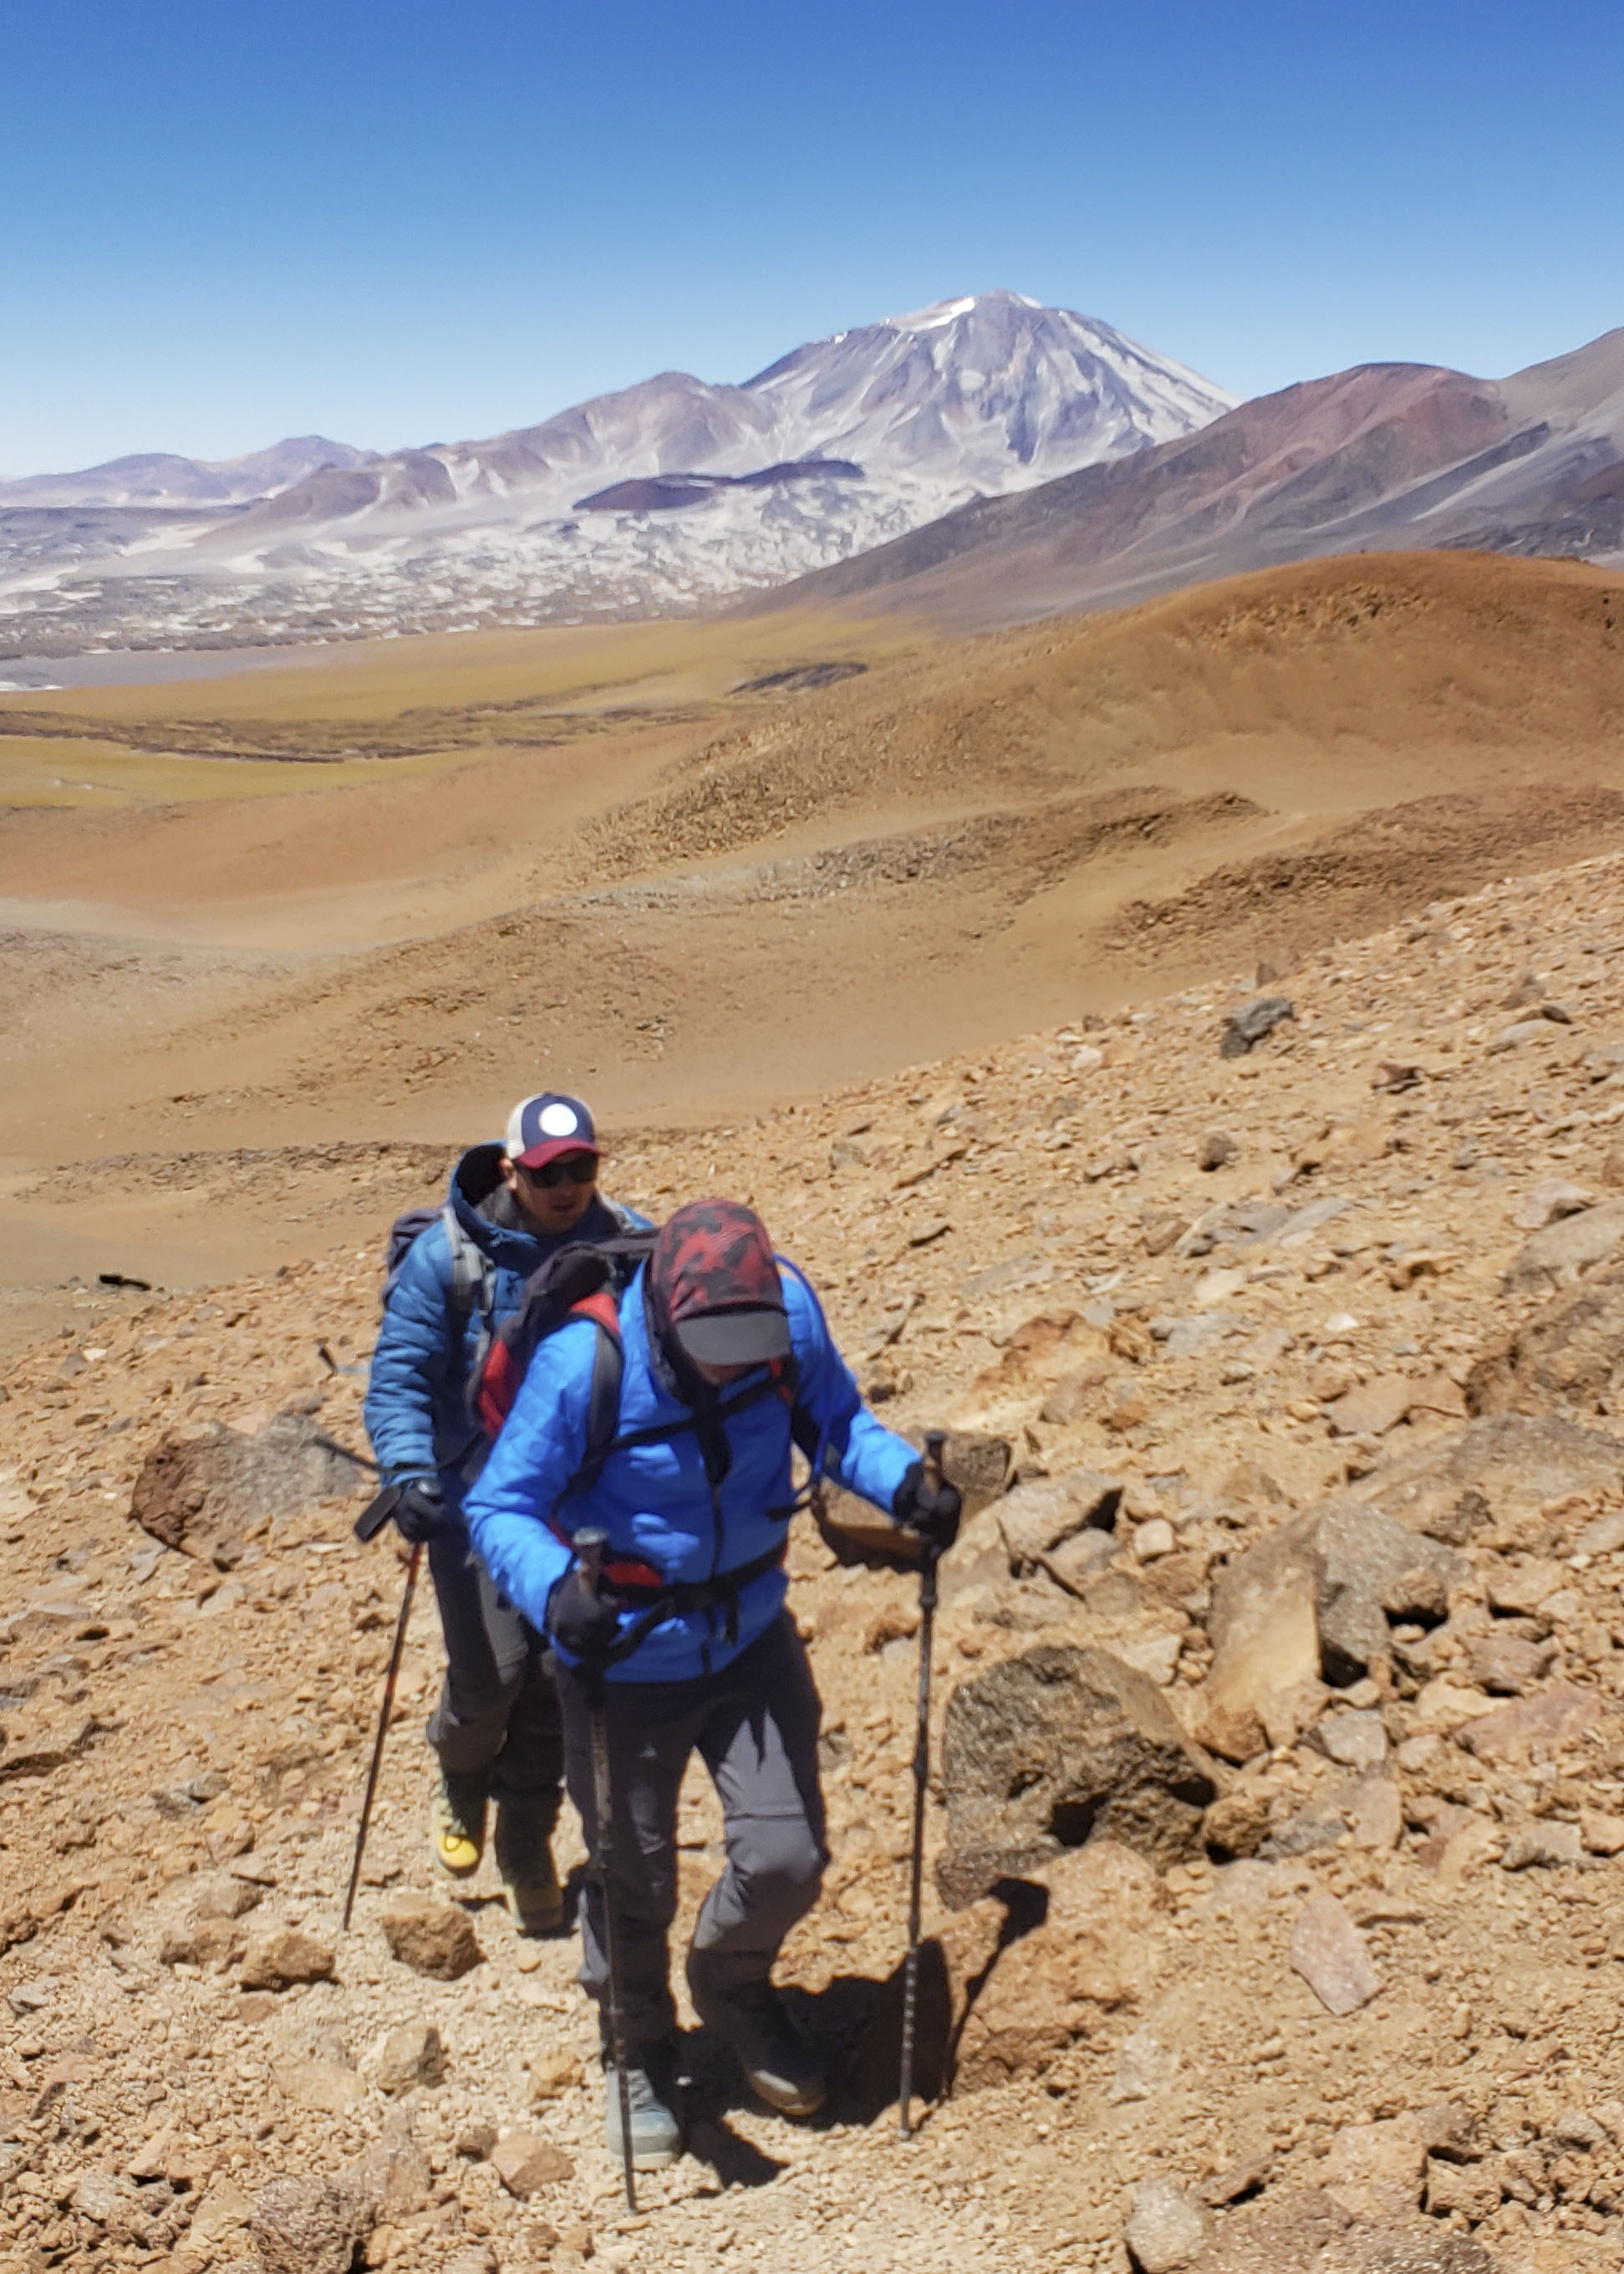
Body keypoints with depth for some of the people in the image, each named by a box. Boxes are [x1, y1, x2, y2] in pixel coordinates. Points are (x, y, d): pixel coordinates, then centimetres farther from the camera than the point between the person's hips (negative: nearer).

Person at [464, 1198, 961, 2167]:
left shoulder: (790, 1313, -17)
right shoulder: (583, 1364, -27)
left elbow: (836, 1419, 0)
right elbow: (500, 1506, -19)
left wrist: (905, 1481, -19)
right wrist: (556, 1589, -38)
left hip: (753, 1641, 3)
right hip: (627, 1662, -3)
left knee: (786, 1858, 5)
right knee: (634, 1883, 13)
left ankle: (734, 1987, 40)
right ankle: (641, 2055, 43)